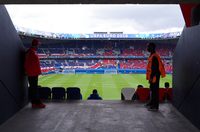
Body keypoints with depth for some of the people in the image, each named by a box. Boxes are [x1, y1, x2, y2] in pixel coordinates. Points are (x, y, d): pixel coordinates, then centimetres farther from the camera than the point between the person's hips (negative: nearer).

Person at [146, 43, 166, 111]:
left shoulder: (154, 56, -17)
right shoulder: (152, 56, 15)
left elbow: (154, 68, -22)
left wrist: (152, 77, -22)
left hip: (154, 77, -10)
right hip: (153, 77, 10)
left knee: (155, 90, -6)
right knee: (152, 90, 19)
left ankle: (155, 106, -2)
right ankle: (152, 103, 31)